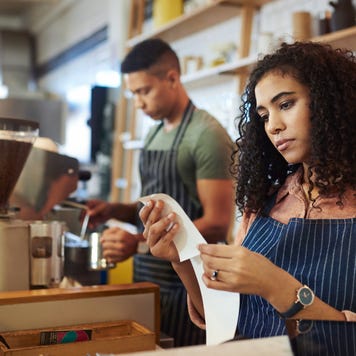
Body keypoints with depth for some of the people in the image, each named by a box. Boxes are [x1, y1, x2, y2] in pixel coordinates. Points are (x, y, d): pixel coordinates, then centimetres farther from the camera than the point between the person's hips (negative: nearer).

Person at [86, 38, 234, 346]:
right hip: (148, 276, 8)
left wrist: (139, 242, -26)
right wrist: (114, 210, 0)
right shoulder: (154, 134, 11)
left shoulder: (207, 135, -15)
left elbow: (217, 225, -19)